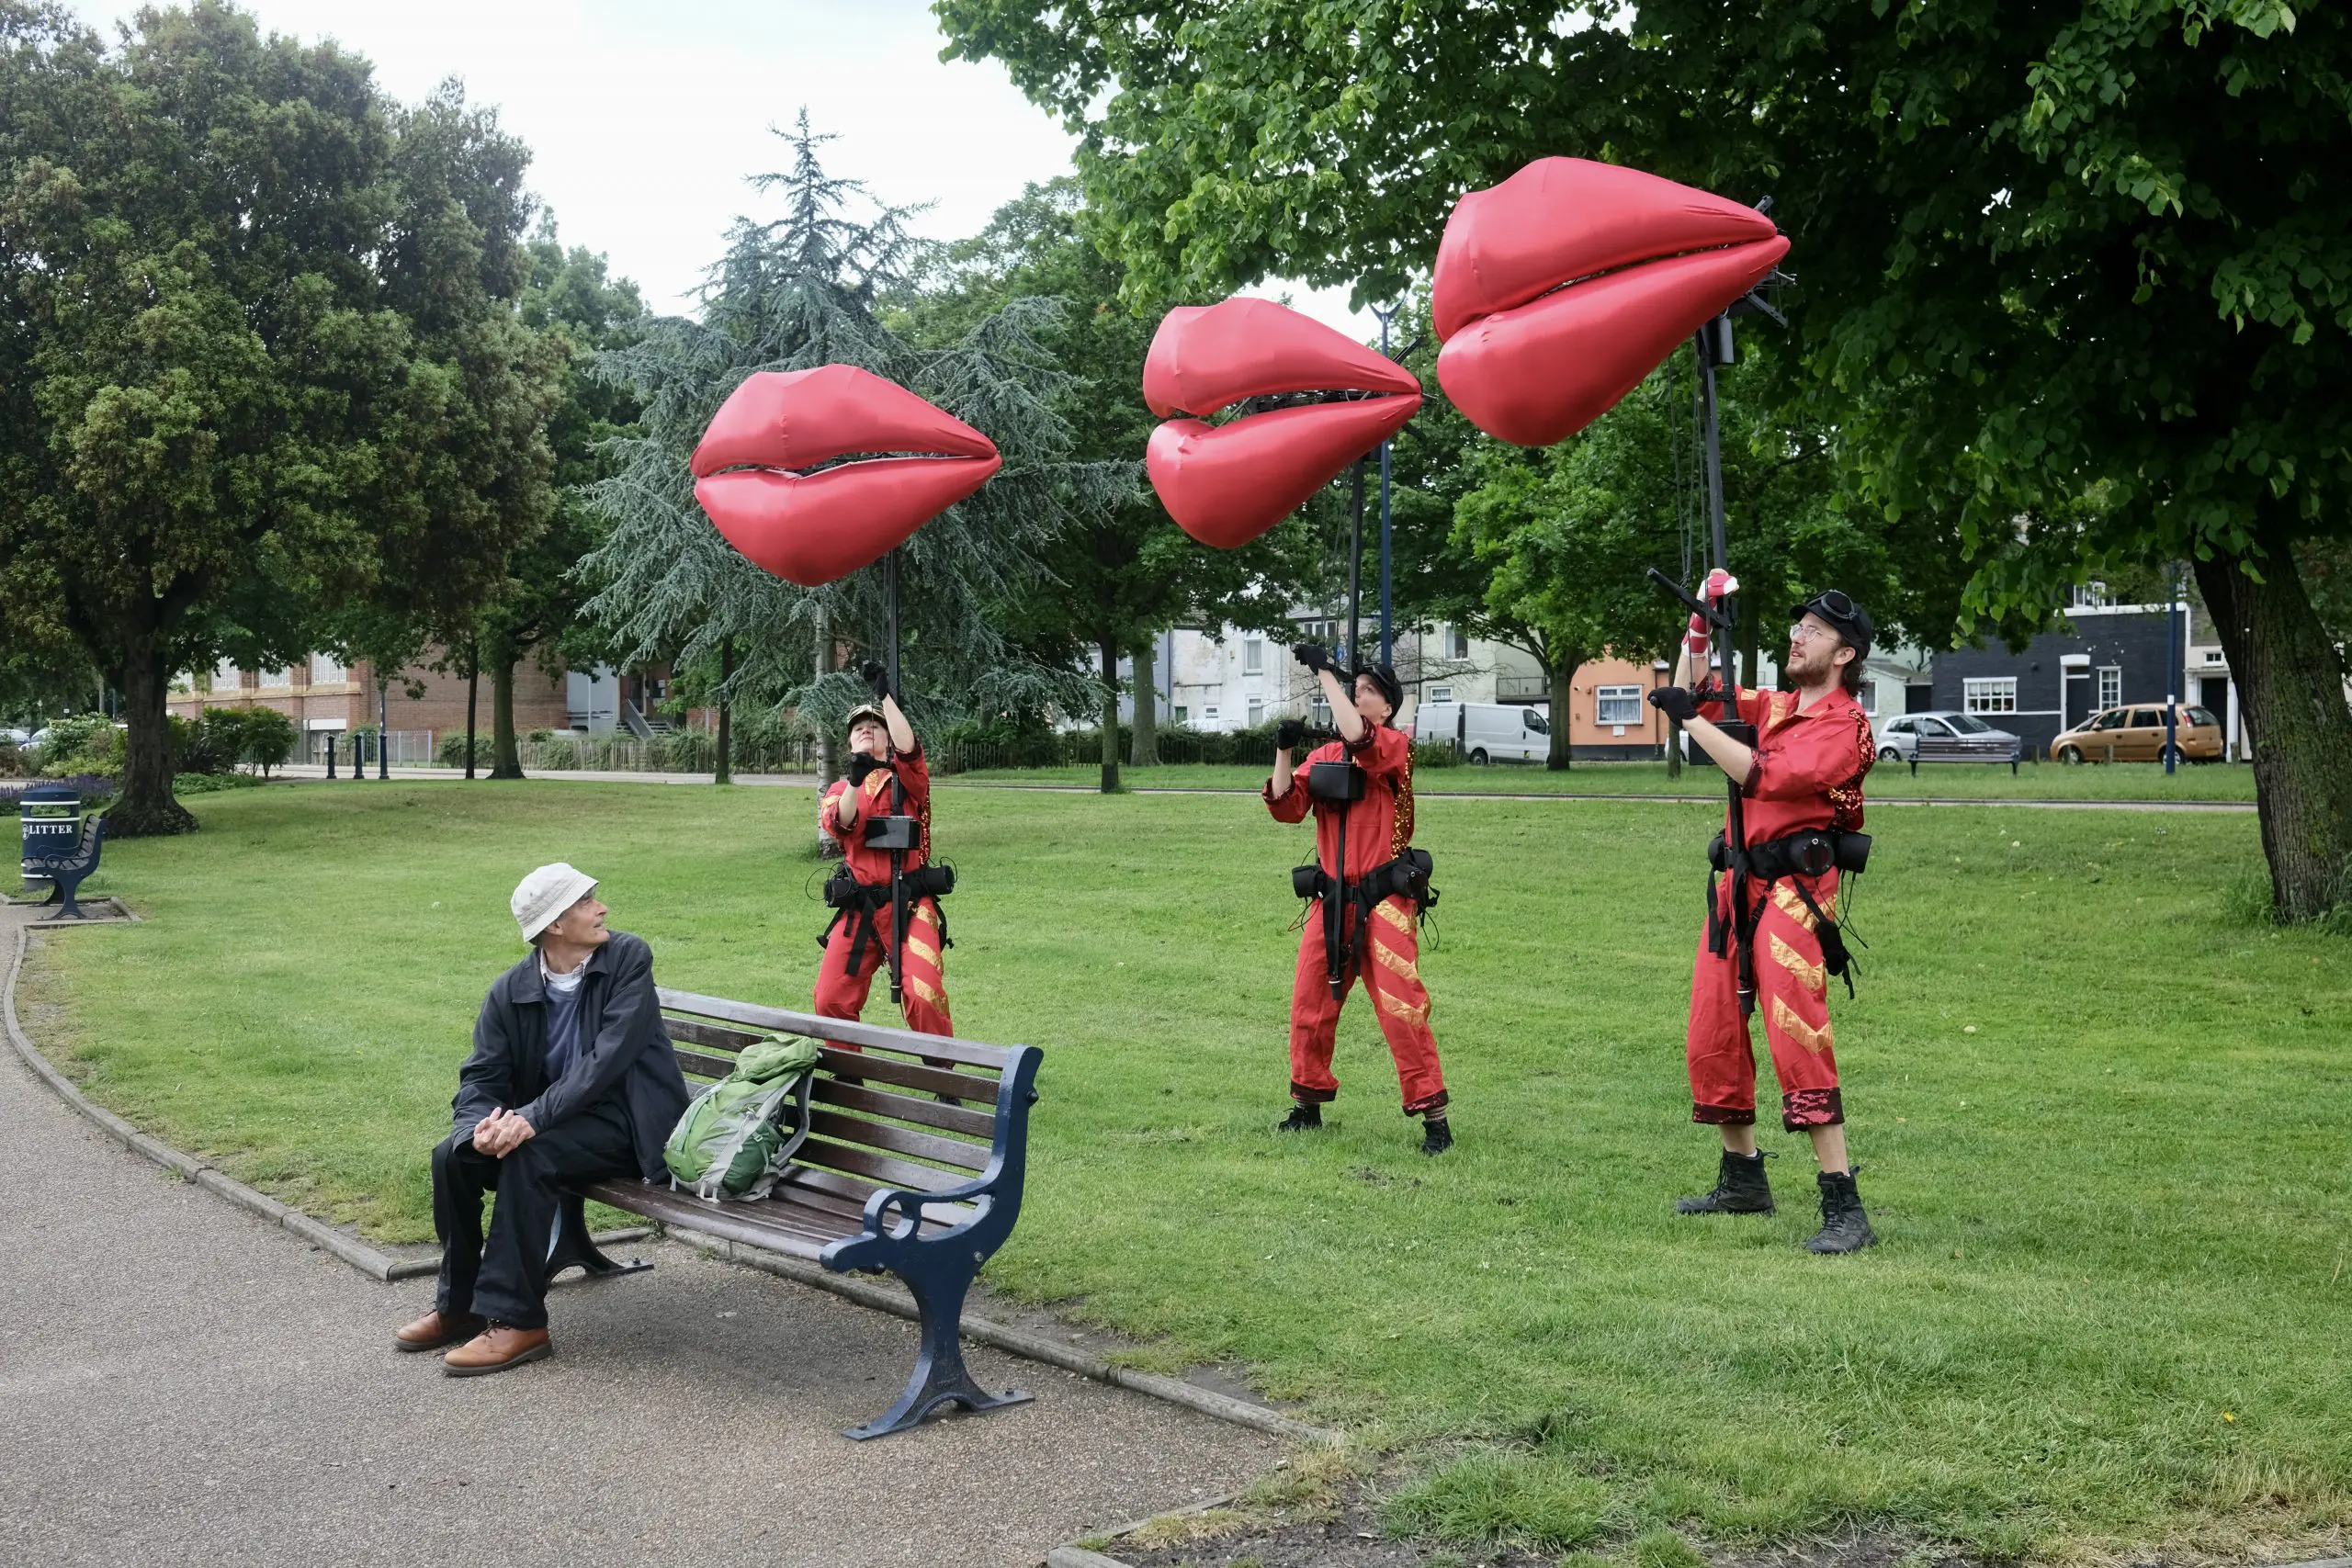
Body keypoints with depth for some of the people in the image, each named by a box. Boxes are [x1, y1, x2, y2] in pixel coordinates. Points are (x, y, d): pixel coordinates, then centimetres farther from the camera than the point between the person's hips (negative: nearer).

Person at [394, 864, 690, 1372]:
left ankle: (517, 1322, -22)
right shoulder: (509, 991, 0)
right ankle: (459, 1304, 4)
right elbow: (480, 1077, -2)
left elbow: (611, 1055, -22)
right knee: (452, 1156, -14)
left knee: (528, 1155, -29)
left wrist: (535, 1116, -30)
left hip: (628, 1121, -5)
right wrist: (484, 1123, -27)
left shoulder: (628, 958, -12)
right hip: (552, 1122, 5)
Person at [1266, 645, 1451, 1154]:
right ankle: (1308, 1105, 29)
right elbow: (1287, 808, 3)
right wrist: (1284, 751, -9)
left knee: (1400, 1007, -10)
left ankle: (1433, 1116, -1)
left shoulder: (1397, 746, -6)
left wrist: (1324, 671, -21)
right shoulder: (1322, 756, 12)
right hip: (1330, 902, 6)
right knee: (1309, 1006, 12)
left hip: (1383, 901, -6)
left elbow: (1357, 736, -27)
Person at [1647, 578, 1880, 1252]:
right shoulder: (1775, 706, 15)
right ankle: (1743, 1178, 29)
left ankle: (1844, 1207, -17)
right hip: (1739, 883, 9)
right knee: (1712, 1037, 13)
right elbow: (1695, 692, 23)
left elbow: (1764, 776, -23)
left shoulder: (1843, 726, -11)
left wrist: (1690, 717, -19)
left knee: (1797, 1037, -19)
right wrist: (1701, 621, 12)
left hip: (1792, 888, -9)